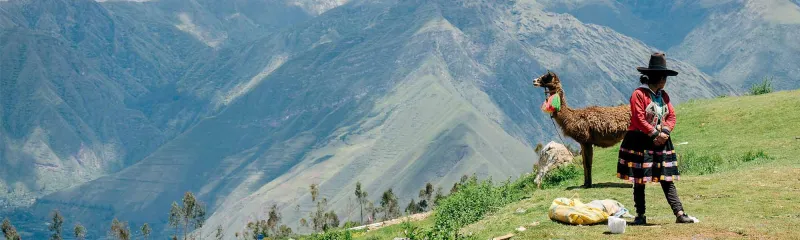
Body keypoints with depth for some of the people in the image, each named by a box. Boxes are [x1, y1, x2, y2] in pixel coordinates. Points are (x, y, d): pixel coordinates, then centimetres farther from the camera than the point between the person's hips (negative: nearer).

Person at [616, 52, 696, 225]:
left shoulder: (663, 96, 12)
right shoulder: (639, 94, -11)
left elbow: (671, 116, 10)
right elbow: (639, 118, -16)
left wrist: (665, 132, -8)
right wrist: (654, 134, -15)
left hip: (661, 141, 6)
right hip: (640, 142, -6)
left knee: (667, 180, 2)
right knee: (639, 181, 3)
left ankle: (679, 214, -2)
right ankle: (640, 216, 10)